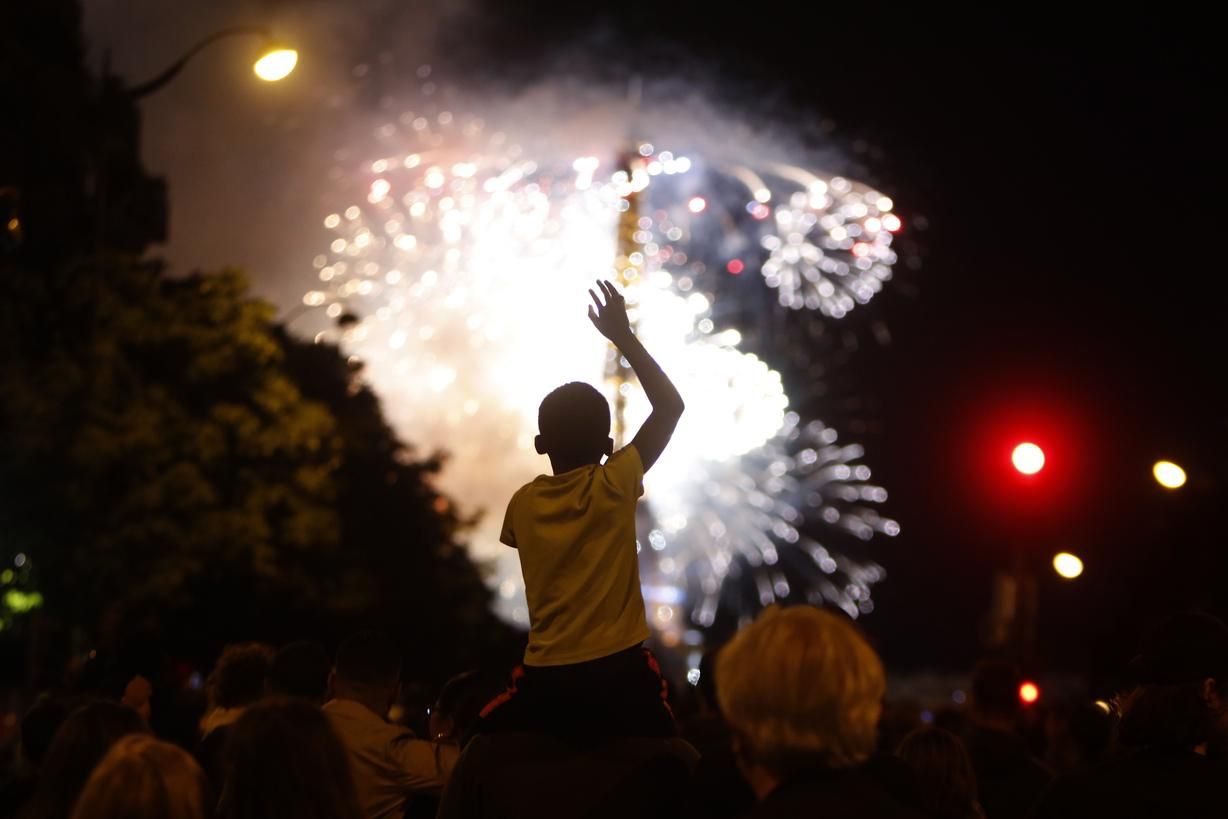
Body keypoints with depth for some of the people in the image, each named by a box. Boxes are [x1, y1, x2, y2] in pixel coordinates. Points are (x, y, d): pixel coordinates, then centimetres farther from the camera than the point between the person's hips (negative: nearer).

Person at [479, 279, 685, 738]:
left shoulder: (523, 504, 3)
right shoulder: (614, 486, -6)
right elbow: (670, 405, 1)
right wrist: (623, 337, 6)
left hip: (546, 678, 2)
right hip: (620, 672, -2)